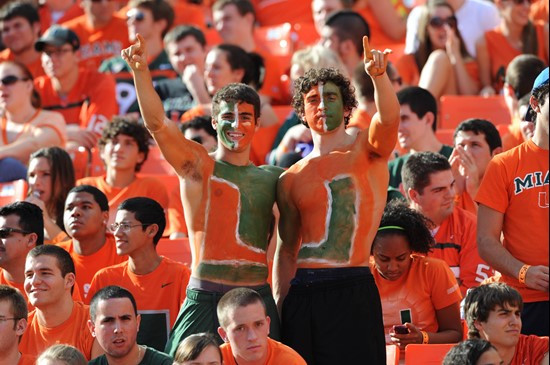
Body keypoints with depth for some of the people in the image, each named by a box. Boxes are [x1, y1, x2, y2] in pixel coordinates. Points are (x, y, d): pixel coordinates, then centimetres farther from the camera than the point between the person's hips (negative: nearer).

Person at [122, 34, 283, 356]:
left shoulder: (271, 178, 14)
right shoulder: (198, 166, 4)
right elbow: (157, 123, -11)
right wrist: (141, 71, -23)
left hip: (258, 299, 3)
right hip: (205, 300, -3)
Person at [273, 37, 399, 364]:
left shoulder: (367, 150, 5)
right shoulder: (291, 179, 14)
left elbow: (388, 119, -18)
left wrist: (379, 75, -36)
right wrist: (279, 308, 9)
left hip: (353, 290, -4)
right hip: (302, 293, 4)